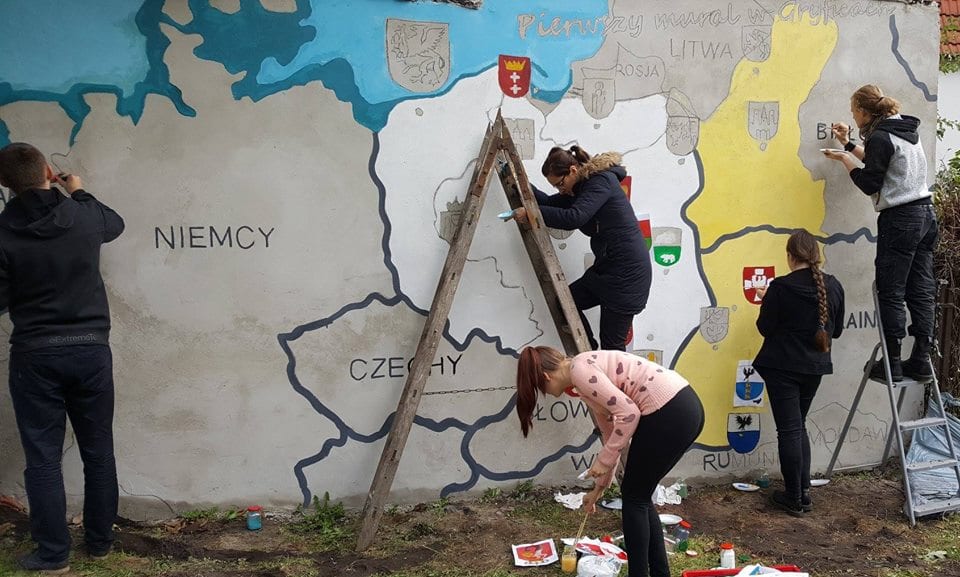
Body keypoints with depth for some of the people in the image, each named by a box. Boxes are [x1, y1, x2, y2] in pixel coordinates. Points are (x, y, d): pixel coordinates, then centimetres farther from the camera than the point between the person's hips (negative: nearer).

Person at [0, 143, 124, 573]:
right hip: (91, 349, 2)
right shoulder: (84, 215, -4)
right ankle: (100, 542, 24)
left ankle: (53, 554, 10)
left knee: (43, 458, 6)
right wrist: (79, 193, 32)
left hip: (35, 355, -2)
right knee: (98, 453, 13)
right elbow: (114, 224, 20)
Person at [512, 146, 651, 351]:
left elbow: (574, 218, -29)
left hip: (627, 272, -10)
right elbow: (550, 203, 12)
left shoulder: (601, 181, -17)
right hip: (605, 267, 10)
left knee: (612, 345, -4)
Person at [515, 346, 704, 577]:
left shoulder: (579, 370, -8)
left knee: (634, 497, 7)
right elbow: (611, 430, 28)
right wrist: (600, 486, 36)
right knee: (639, 495, 19)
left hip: (670, 412, -9)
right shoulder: (587, 370, 20)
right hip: (686, 407, 9)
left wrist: (603, 460, -6)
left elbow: (628, 414, -16)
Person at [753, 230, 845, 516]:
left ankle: (794, 498, 9)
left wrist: (766, 300, 6)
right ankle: (804, 492, 19)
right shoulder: (833, 287, -2)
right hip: (815, 367, 5)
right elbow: (836, 330, 9)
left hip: (783, 368, -5)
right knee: (798, 427, 19)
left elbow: (765, 328, -9)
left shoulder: (780, 288, -18)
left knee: (789, 430, 2)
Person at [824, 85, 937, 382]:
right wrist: (849, 145, 30)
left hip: (900, 220, -9)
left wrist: (845, 159, 1)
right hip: (926, 215, 9)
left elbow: (870, 184, -11)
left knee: (890, 292, -2)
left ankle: (891, 363, 2)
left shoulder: (880, 137, -12)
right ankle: (921, 360, 12)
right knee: (921, 291, 8)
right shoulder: (906, 130, 14)